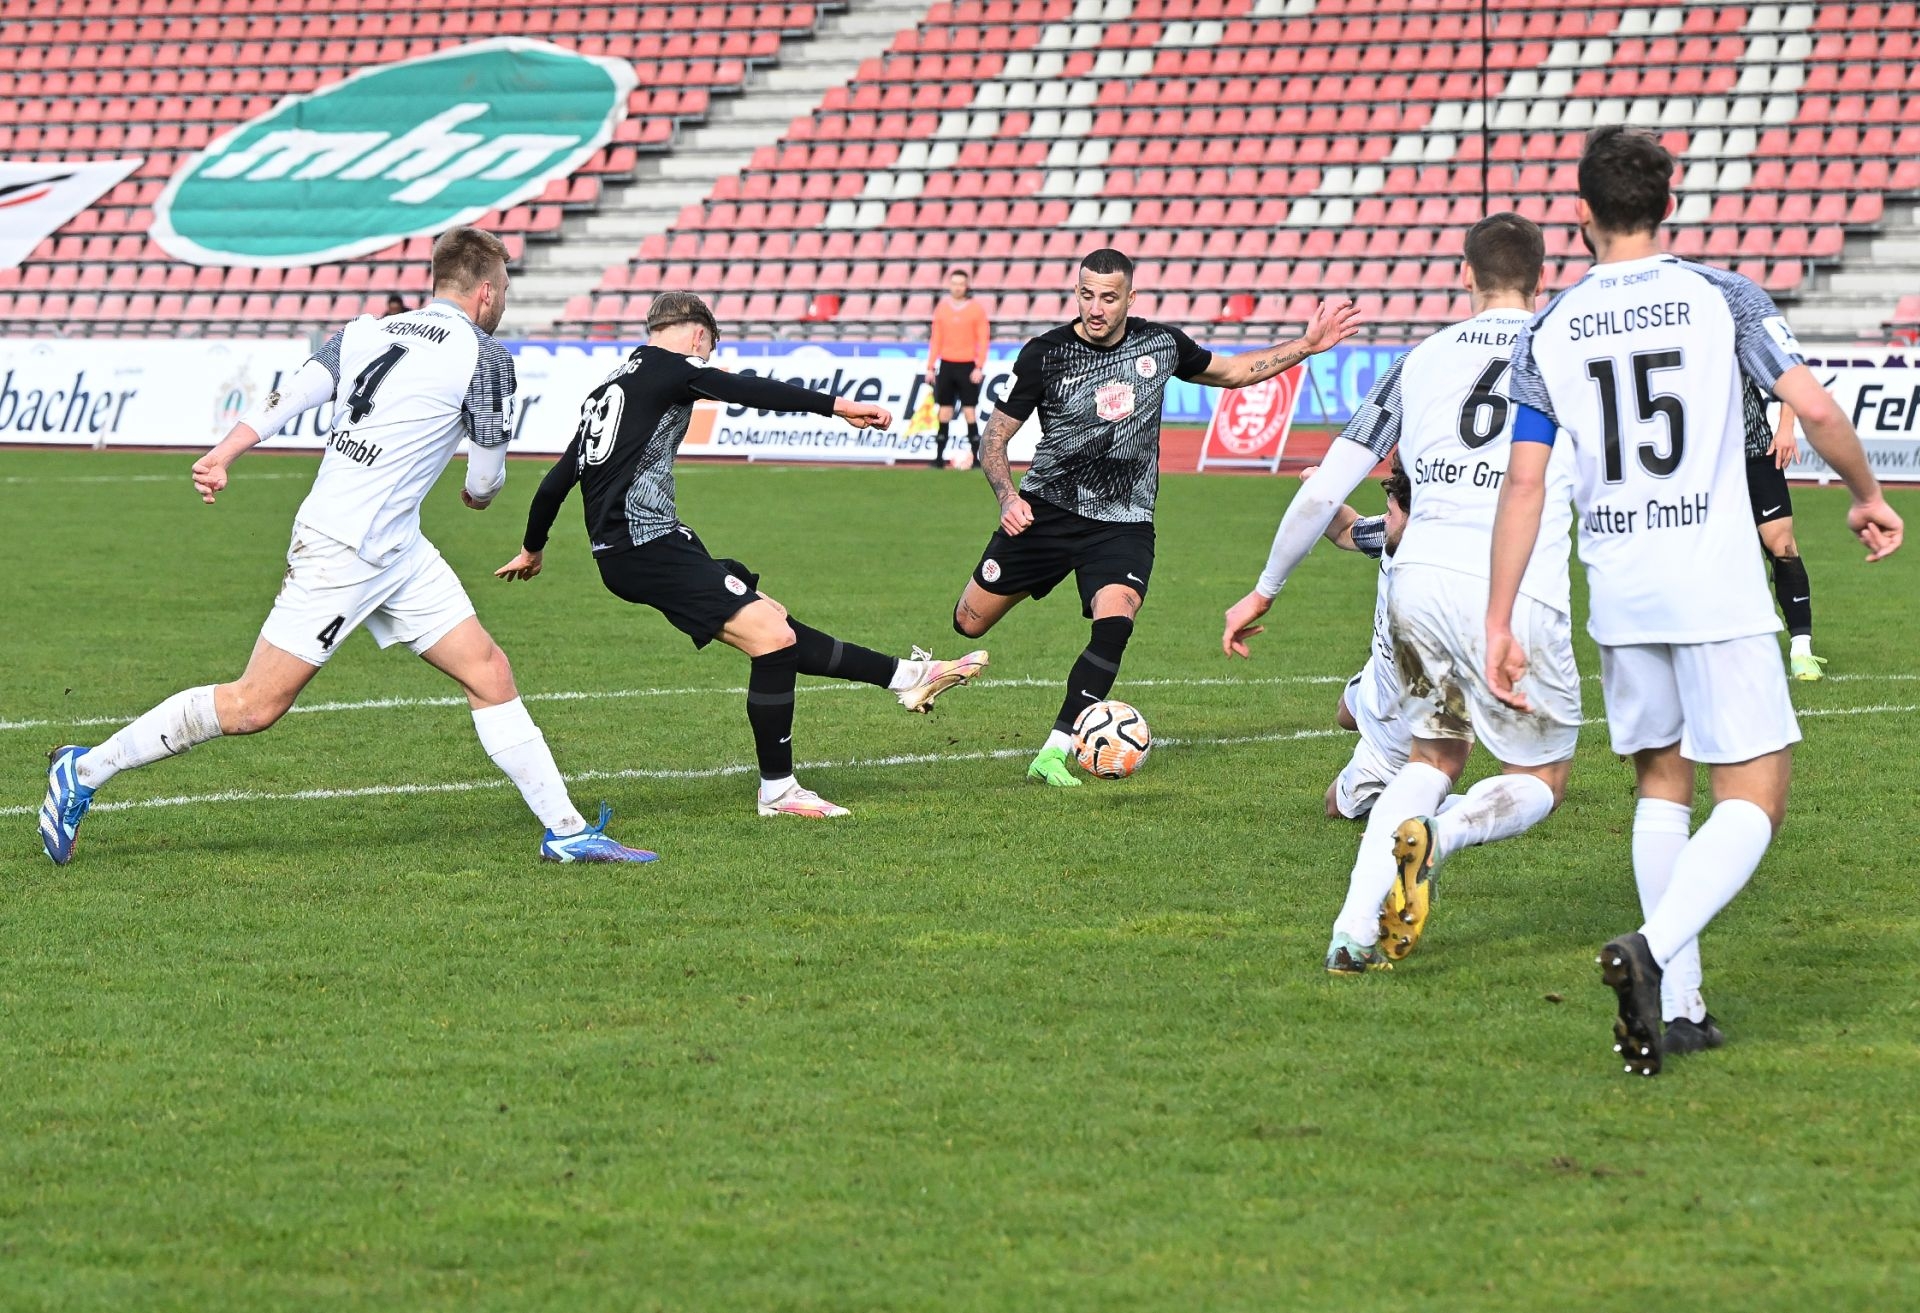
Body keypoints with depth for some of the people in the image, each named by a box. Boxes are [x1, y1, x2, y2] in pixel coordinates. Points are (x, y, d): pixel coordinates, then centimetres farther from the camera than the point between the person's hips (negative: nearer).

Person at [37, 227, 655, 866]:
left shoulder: (367, 331, 10)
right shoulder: (484, 357, -9)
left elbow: (293, 393, -2)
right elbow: (486, 479, 0)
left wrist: (221, 456, -10)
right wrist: (478, 492, 22)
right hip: (342, 550, -9)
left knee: (490, 674, 6)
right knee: (255, 706, -4)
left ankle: (566, 831, 7)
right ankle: (84, 770, 5)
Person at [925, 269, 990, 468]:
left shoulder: (976, 309, -1)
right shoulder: (941, 308, 8)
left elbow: (983, 339, -3)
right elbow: (936, 340, 10)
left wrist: (979, 367, -11)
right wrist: (930, 367, 6)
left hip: (968, 367, -3)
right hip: (946, 365, 3)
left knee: (970, 411, -4)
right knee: (944, 412, 3)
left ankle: (975, 457, -1)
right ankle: (938, 457, 5)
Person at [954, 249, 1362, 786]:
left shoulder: (1160, 344, 0)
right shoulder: (1045, 354, -9)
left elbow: (1231, 372, 19)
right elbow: (995, 437, -2)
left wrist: (1307, 345, 12)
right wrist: (1007, 496, -20)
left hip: (1123, 522, 1)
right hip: (1045, 509, -1)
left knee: (1114, 625, -25)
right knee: (970, 621, 3)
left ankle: (1054, 752, -20)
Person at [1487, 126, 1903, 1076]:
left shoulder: (1548, 332, 4)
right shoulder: (1721, 297, -2)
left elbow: (1524, 482, 1)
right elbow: (1814, 409, -9)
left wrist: (1498, 623, 5)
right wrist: (1866, 497, 10)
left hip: (1618, 591, 3)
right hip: (1718, 587, -3)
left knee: (1661, 782, 19)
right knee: (1754, 799, 0)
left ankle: (1678, 1008, 16)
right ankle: (1654, 950, -24)